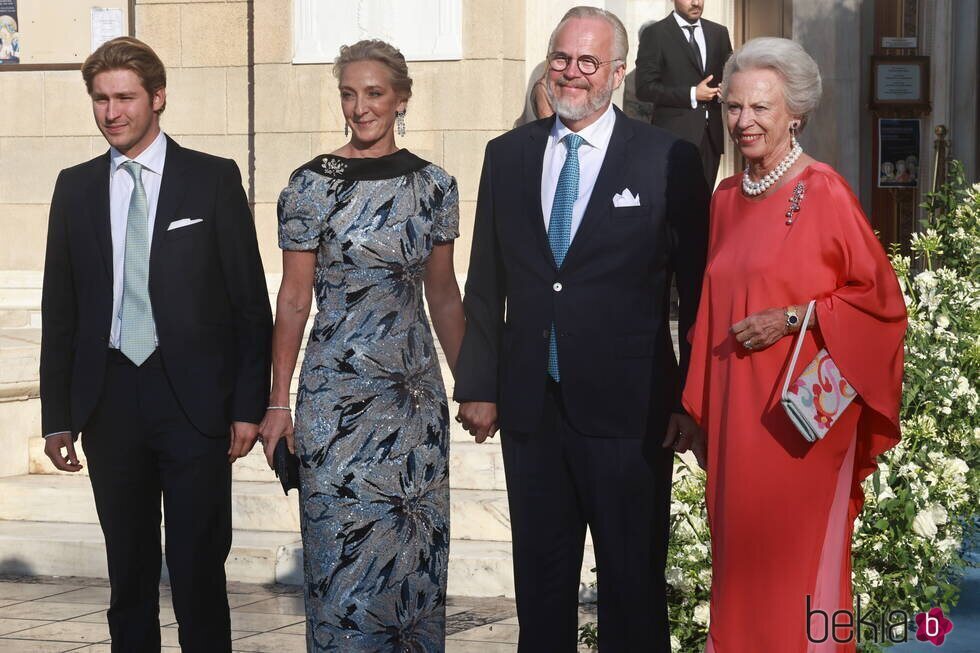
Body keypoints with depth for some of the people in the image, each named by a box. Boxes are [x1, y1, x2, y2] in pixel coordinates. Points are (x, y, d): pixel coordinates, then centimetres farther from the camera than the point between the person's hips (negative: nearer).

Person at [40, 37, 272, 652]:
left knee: (198, 568, -3)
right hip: (110, 403, 3)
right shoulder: (76, 188, 10)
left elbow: (251, 299, 0)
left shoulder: (214, 179, 1)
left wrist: (249, 405, -6)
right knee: (128, 573, 10)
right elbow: (60, 309, 11)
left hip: (194, 397, -3)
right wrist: (59, 416, 6)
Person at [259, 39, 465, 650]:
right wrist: (278, 402, -4)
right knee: (344, 543, 1)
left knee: (416, 545, 7)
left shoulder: (434, 184, 4)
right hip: (337, 391, -3)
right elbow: (294, 298, -2)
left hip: (417, 391, 3)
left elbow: (443, 293, 12)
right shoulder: (312, 184, -5)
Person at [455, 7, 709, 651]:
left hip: (628, 407, -4)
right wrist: (478, 386, 7)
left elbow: (698, 286, -3)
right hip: (530, 405, 4)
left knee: (633, 585, 5)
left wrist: (693, 398, -6)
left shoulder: (670, 160, -4)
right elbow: (485, 282, 11)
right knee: (540, 577, 13)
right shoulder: (508, 156, 9)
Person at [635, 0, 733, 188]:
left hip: (711, 134, 5)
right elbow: (644, 87, -8)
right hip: (676, 135, -4)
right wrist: (691, 94, -15)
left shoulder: (719, 33, 13)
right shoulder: (655, 34, -2)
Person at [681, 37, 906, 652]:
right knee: (740, 550, 9)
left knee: (800, 555, -3)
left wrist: (793, 318, -16)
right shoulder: (727, 198, 11)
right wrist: (700, 405, 15)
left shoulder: (825, 192, -8)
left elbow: (880, 298, -6)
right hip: (736, 409, 6)